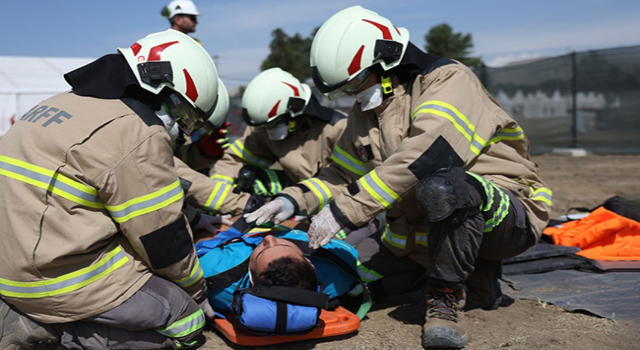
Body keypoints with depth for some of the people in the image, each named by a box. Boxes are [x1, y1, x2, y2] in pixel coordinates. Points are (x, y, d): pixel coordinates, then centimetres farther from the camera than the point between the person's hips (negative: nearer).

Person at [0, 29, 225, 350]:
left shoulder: (66, 103, 15)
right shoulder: (135, 132, -16)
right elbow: (161, 240, -11)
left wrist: (189, 219, 24)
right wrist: (195, 291, 7)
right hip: (58, 274, -10)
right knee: (186, 323, -1)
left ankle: (30, 315, 7)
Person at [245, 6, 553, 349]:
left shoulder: (447, 79, -17)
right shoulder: (364, 113, 10)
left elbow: (424, 156, -32)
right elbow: (343, 174, 15)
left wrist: (345, 208, -33)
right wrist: (294, 199, -4)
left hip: (507, 215, -9)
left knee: (442, 185, -40)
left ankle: (447, 298, -16)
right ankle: (473, 267, 17)